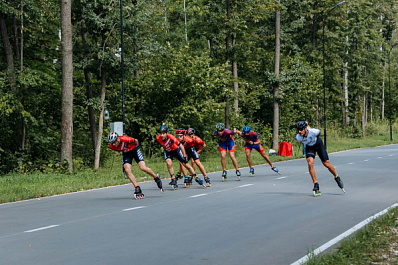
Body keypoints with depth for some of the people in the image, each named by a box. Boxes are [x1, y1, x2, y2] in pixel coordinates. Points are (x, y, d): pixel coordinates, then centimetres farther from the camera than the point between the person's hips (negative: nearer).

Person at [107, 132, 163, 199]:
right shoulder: (112, 146, -20)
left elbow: (136, 141, -12)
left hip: (134, 150, -4)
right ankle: (137, 189, -14)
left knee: (143, 168, -16)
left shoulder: (125, 139, -33)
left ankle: (156, 177, 11)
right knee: (127, 170, -18)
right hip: (126, 154, 4)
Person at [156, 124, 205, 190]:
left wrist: (184, 156, -27)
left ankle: (197, 178, 14)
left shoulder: (171, 137, -35)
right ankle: (173, 180, -13)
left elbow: (181, 146, -29)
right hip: (168, 152, 2)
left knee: (186, 165, 0)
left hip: (176, 150, -2)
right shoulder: (158, 139, -24)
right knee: (169, 163, -26)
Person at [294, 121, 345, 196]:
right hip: (309, 147, 1)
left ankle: (337, 178, 28)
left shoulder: (313, 131, -38)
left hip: (318, 144, -1)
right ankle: (316, 185, -10)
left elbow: (319, 132, -13)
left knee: (326, 164, 1)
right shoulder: (298, 137, -30)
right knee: (310, 164, -20)